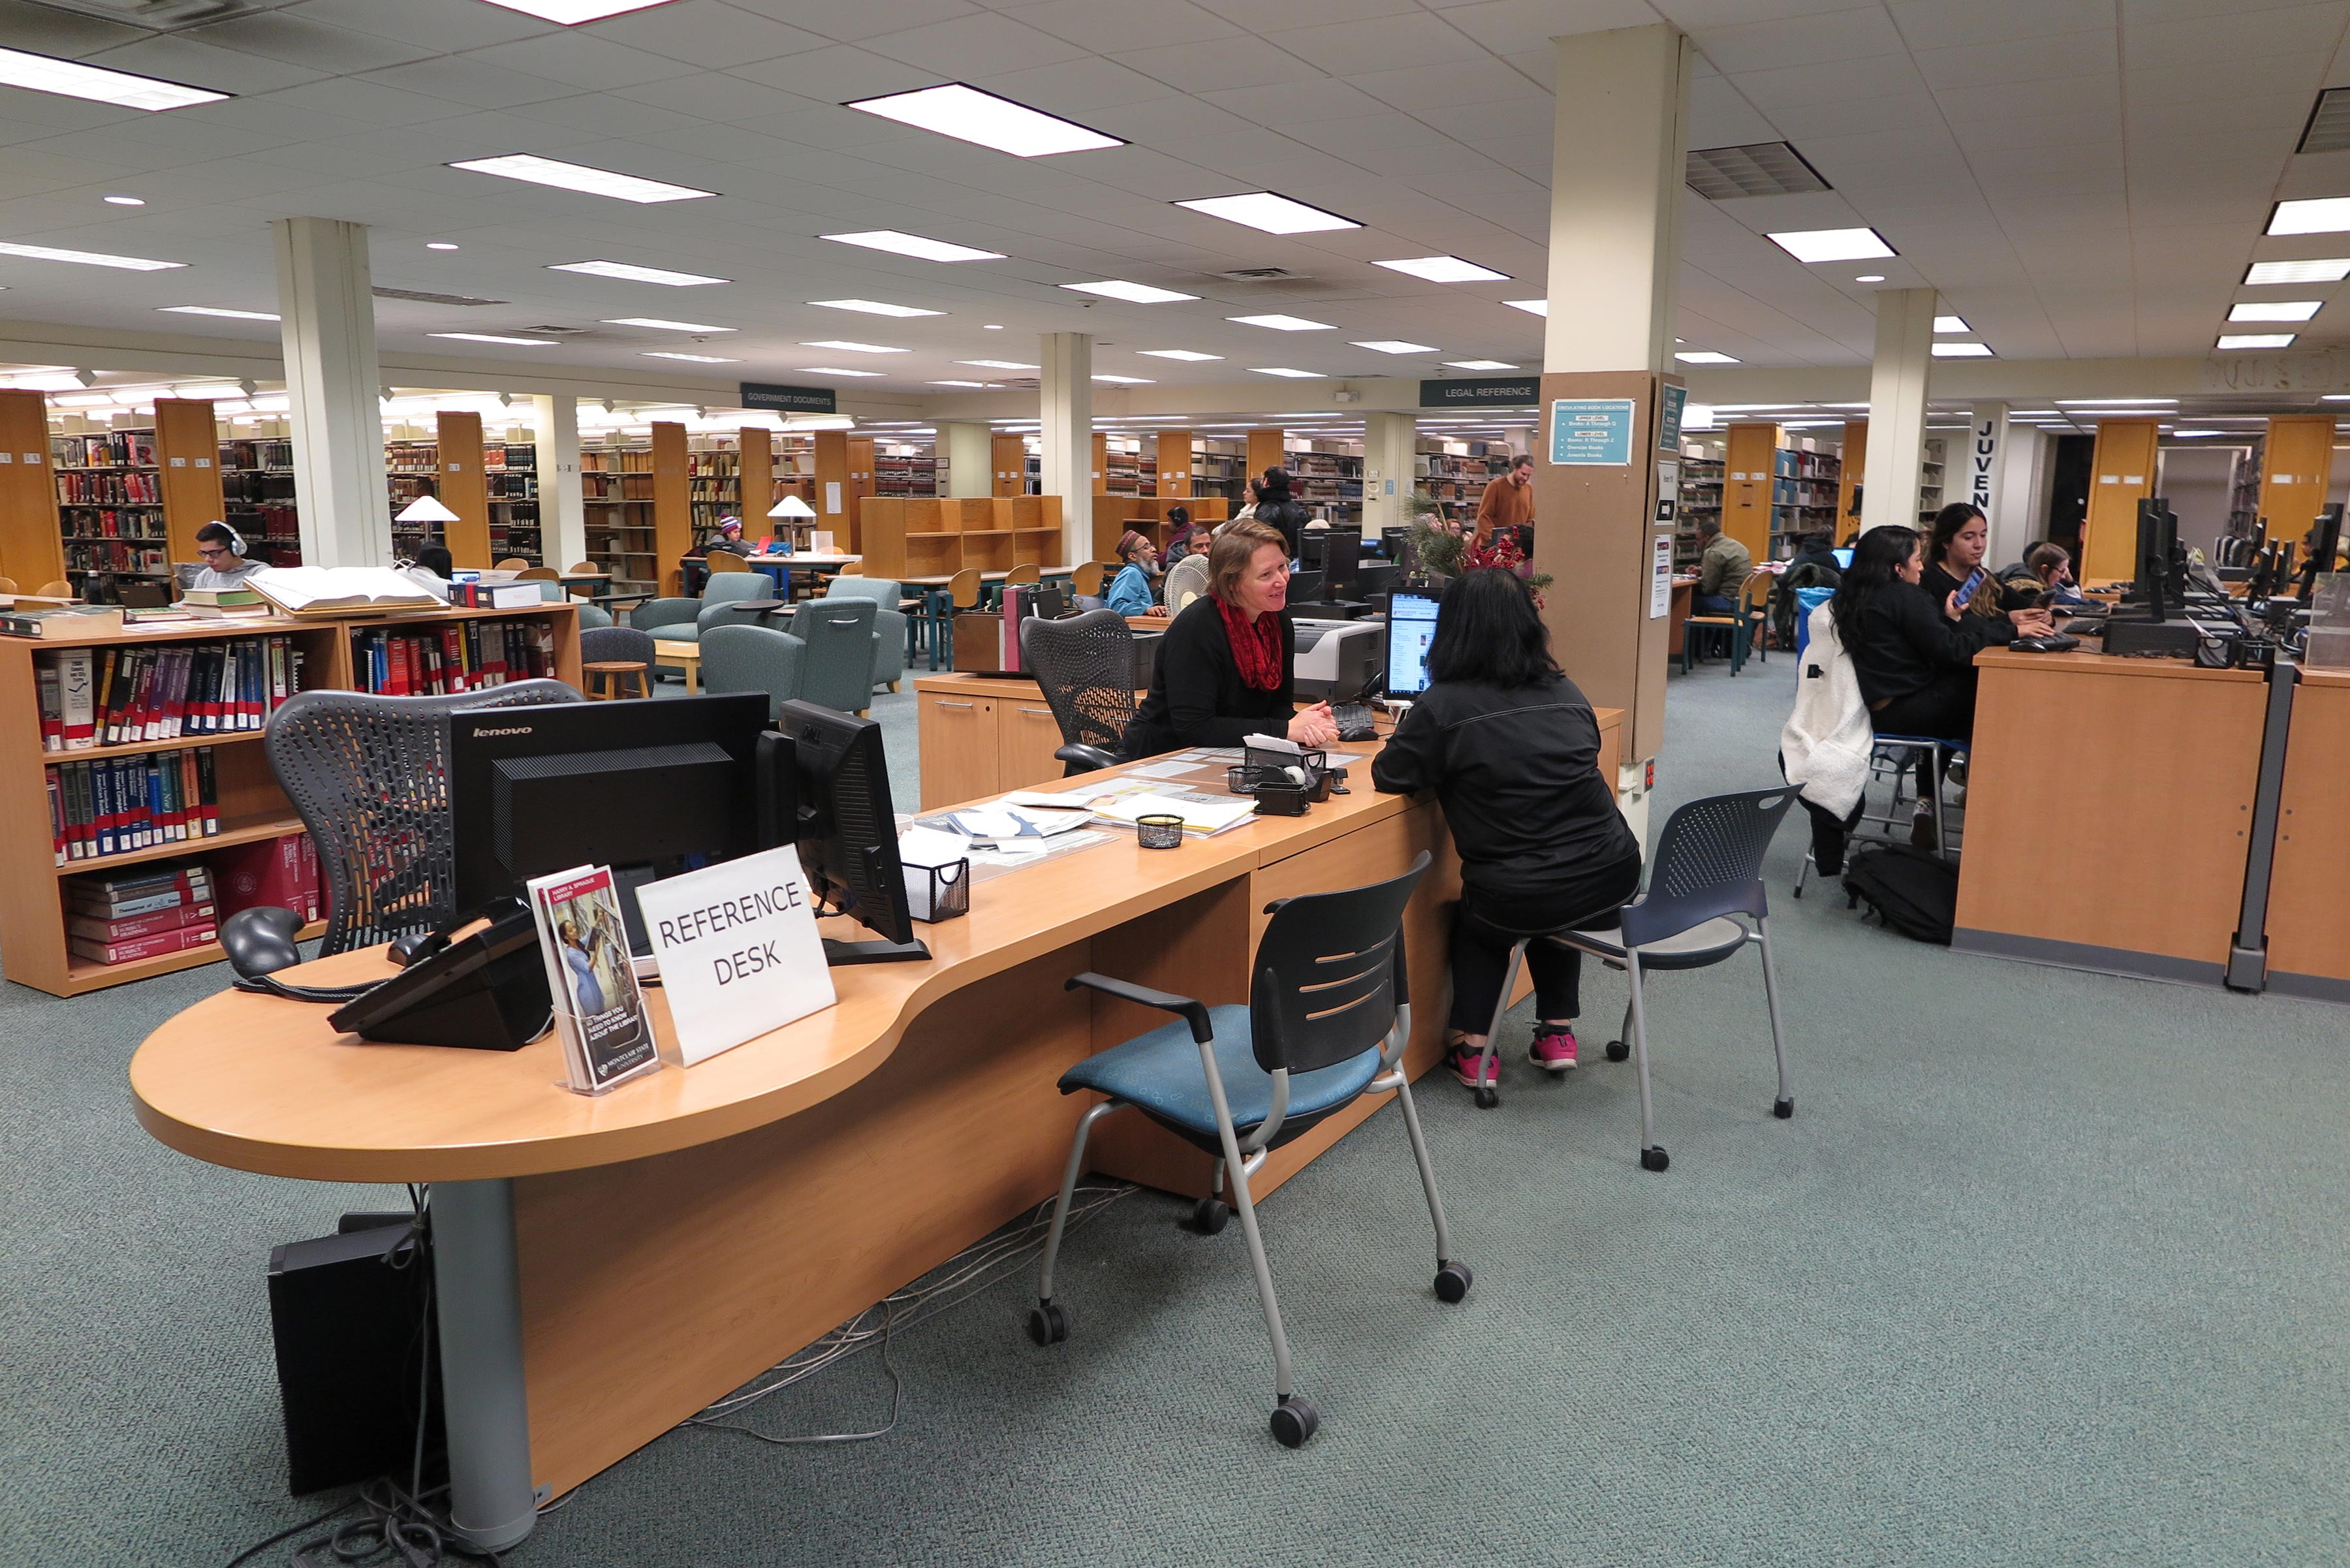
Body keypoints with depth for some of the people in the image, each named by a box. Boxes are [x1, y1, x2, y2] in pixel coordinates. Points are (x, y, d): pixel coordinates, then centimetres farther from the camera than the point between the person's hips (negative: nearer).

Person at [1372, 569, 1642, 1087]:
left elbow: (1388, 776, 1)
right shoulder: (1565, 692, 8)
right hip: (1613, 880, 4)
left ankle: (1474, 1047, 22)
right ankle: (1558, 1033, 35)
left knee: (1472, 919, 30)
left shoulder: (1443, 707, -9)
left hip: (1520, 901, -4)